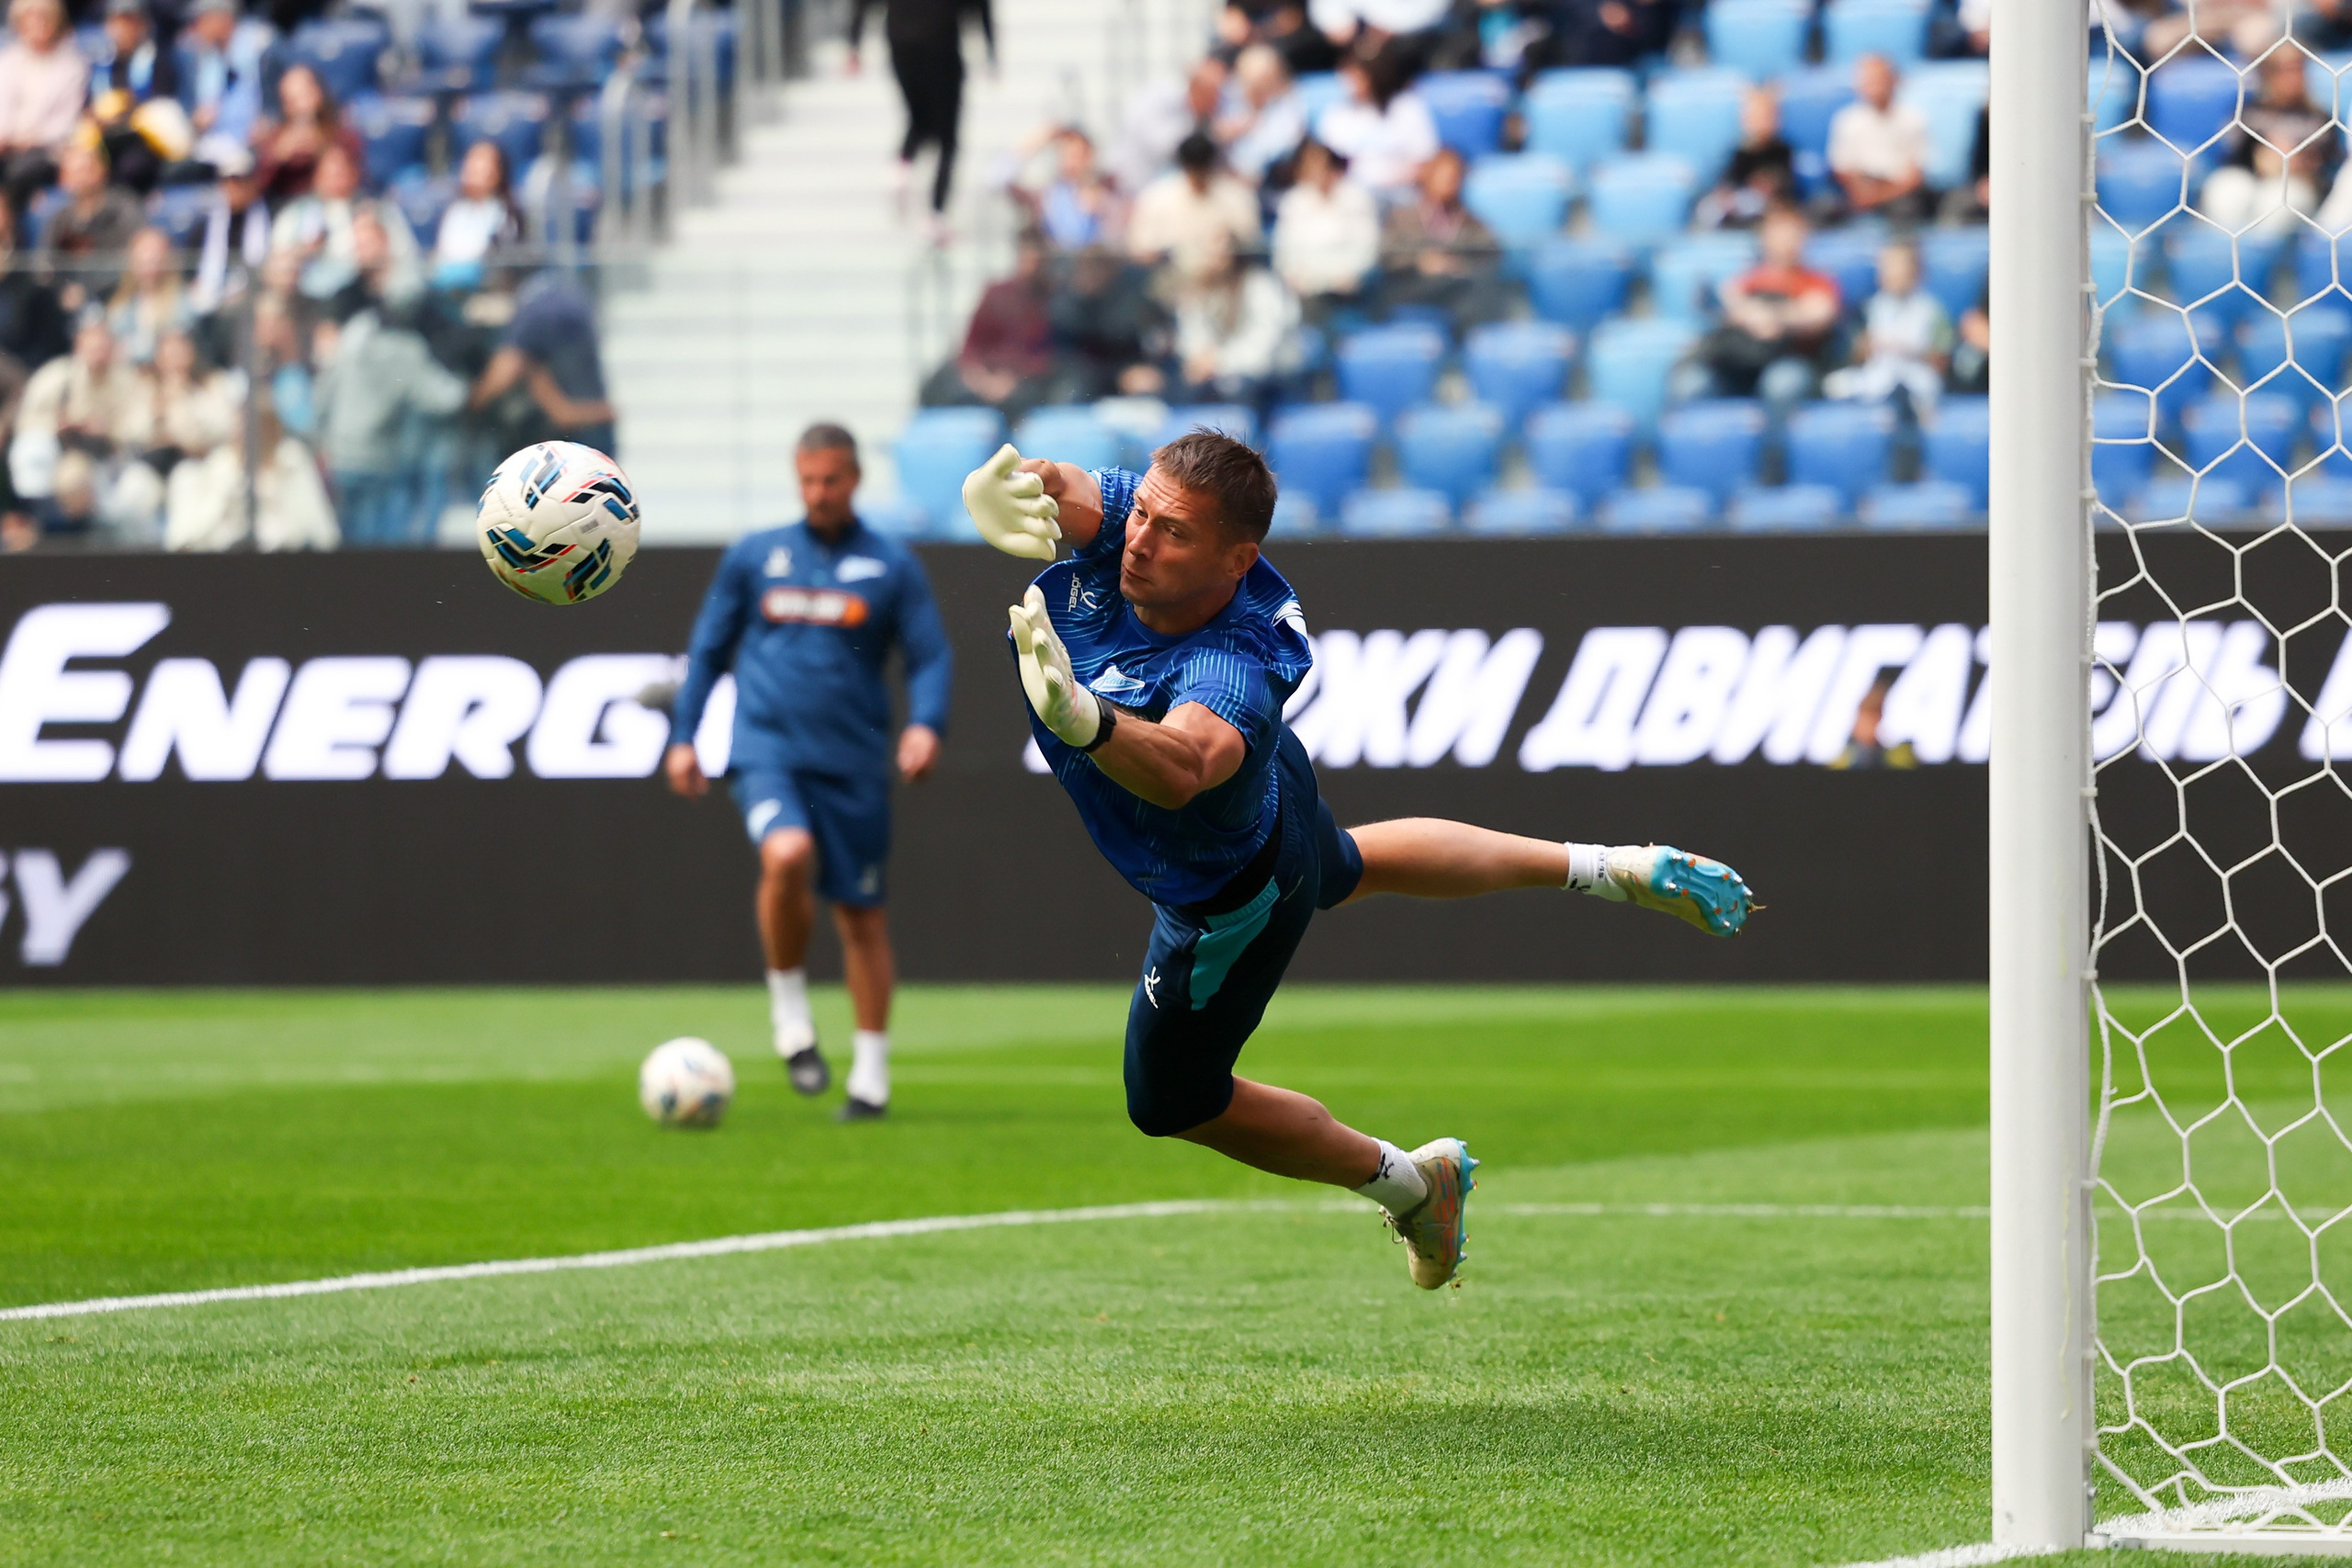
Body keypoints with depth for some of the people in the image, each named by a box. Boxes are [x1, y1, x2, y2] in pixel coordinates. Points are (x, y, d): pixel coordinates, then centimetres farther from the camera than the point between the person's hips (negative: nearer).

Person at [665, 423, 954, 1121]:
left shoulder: (892, 566, 6)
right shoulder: (753, 557, 10)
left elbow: (930, 657, 3)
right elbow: (708, 650, 17)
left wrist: (926, 724, -15)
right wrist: (682, 737, 11)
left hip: (852, 763, 1)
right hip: (767, 750, -1)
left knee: (861, 914, 4)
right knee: (788, 854, -29)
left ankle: (871, 1074, 16)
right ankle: (789, 1013, -9)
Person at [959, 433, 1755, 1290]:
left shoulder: (1234, 671, -49)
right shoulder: (1127, 519, -30)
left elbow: (1181, 767, -68)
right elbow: (1054, 486, -44)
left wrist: (1082, 718, -89)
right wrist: (1006, 484, -69)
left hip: (1226, 907, -7)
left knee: (1176, 1102, 17)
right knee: (1346, 866, 40)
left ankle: (1408, 1182, 39)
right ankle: (1610, 869, 55)